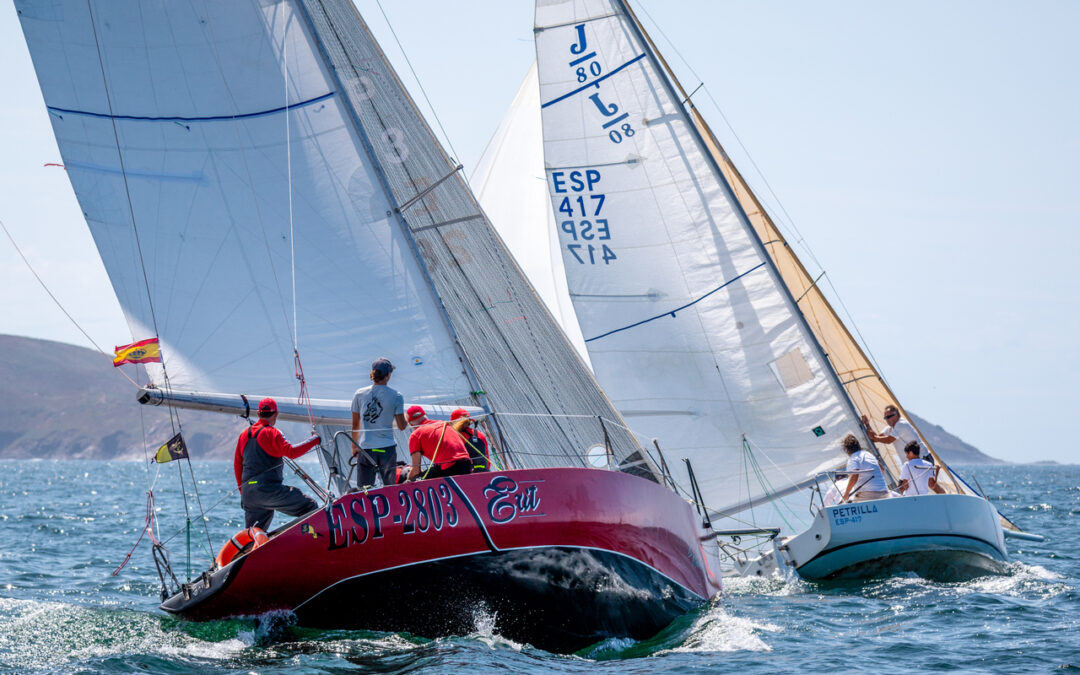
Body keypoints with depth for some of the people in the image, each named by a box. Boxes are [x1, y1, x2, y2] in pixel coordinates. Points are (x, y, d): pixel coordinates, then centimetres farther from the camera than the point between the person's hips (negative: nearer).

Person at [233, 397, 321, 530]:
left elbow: (237, 464, 22)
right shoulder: (271, 433, -5)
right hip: (269, 488, -7)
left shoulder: (244, 434, 17)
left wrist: (243, 491, 29)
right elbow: (291, 452, -19)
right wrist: (314, 440, -9)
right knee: (309, 507, -4)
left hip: (248, 493, 8)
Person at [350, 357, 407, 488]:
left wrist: (354, 446, 21)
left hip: (365, 448, 1)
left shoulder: (359, 394, 2)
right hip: (387, 448, -1)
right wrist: (406, 418, 22)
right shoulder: (396, 396, -4)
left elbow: (355, 424, 9)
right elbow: (401, 426, 0)